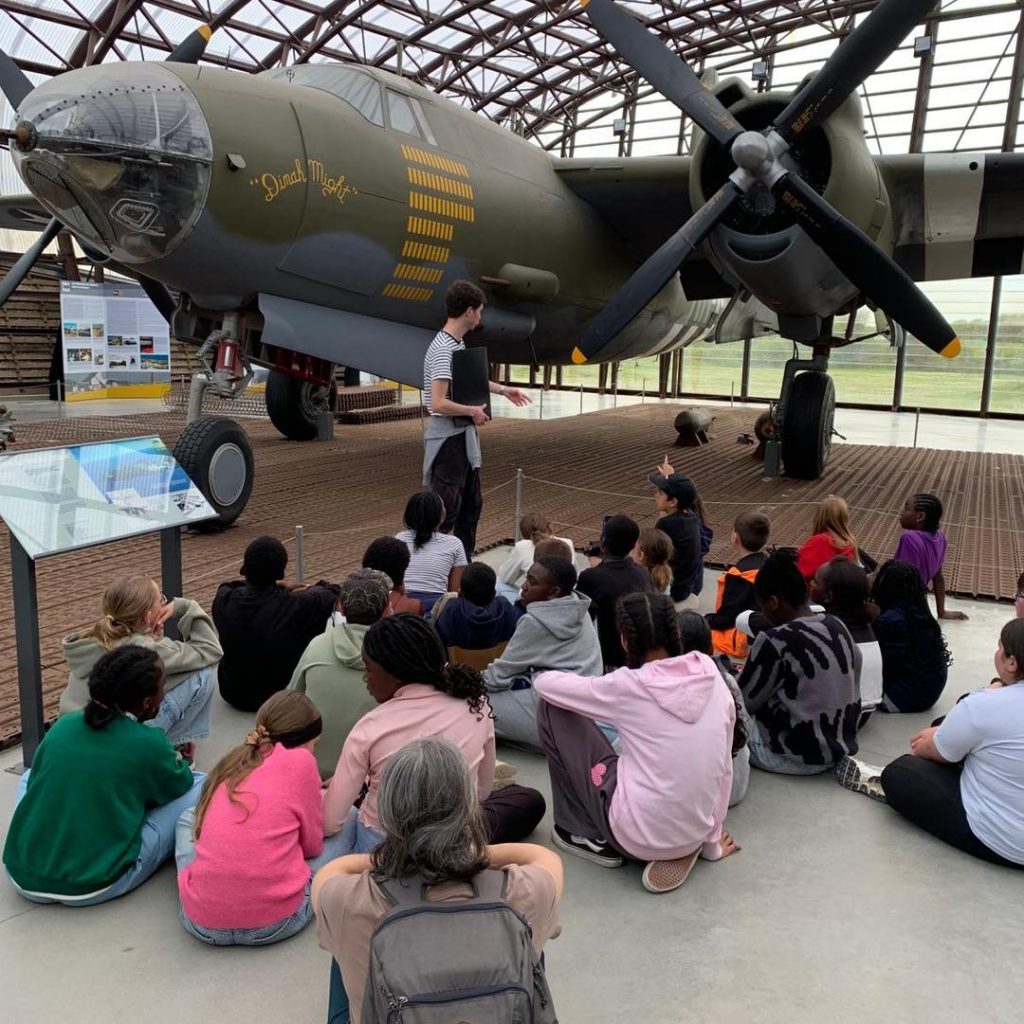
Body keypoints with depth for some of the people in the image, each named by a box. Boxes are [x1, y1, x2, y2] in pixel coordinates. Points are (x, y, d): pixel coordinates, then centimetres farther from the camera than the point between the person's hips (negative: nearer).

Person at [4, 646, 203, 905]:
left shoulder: (62, 725, 3)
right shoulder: (149, 743, -10)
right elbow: (180, 785, 9)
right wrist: (176, 760, 32)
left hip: (21, 877, 5)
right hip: (93, 887, -5)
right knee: (202, 786, 3)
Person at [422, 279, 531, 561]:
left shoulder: (459, 344, 9)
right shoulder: (443, 350, -22)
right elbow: (438, 403, -29)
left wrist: (503, 390, 33)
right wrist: (473, 411, -16)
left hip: (464, 436, 10)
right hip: (448, 439, -10)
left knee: (471, 505, 18)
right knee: (446, 511, -4)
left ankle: (464, 565, 31)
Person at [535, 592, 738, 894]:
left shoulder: (628, 686, -14)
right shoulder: (713, 679, -3)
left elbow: (544, 683, -1)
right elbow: (724, 768, 6)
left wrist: (588, 685, 21)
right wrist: (711, 842, 18)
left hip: (636, 836, -5)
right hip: (693, 835, 5)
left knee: (553, 707, 4)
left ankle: (587, 836, 13)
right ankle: (679, 850, 15)